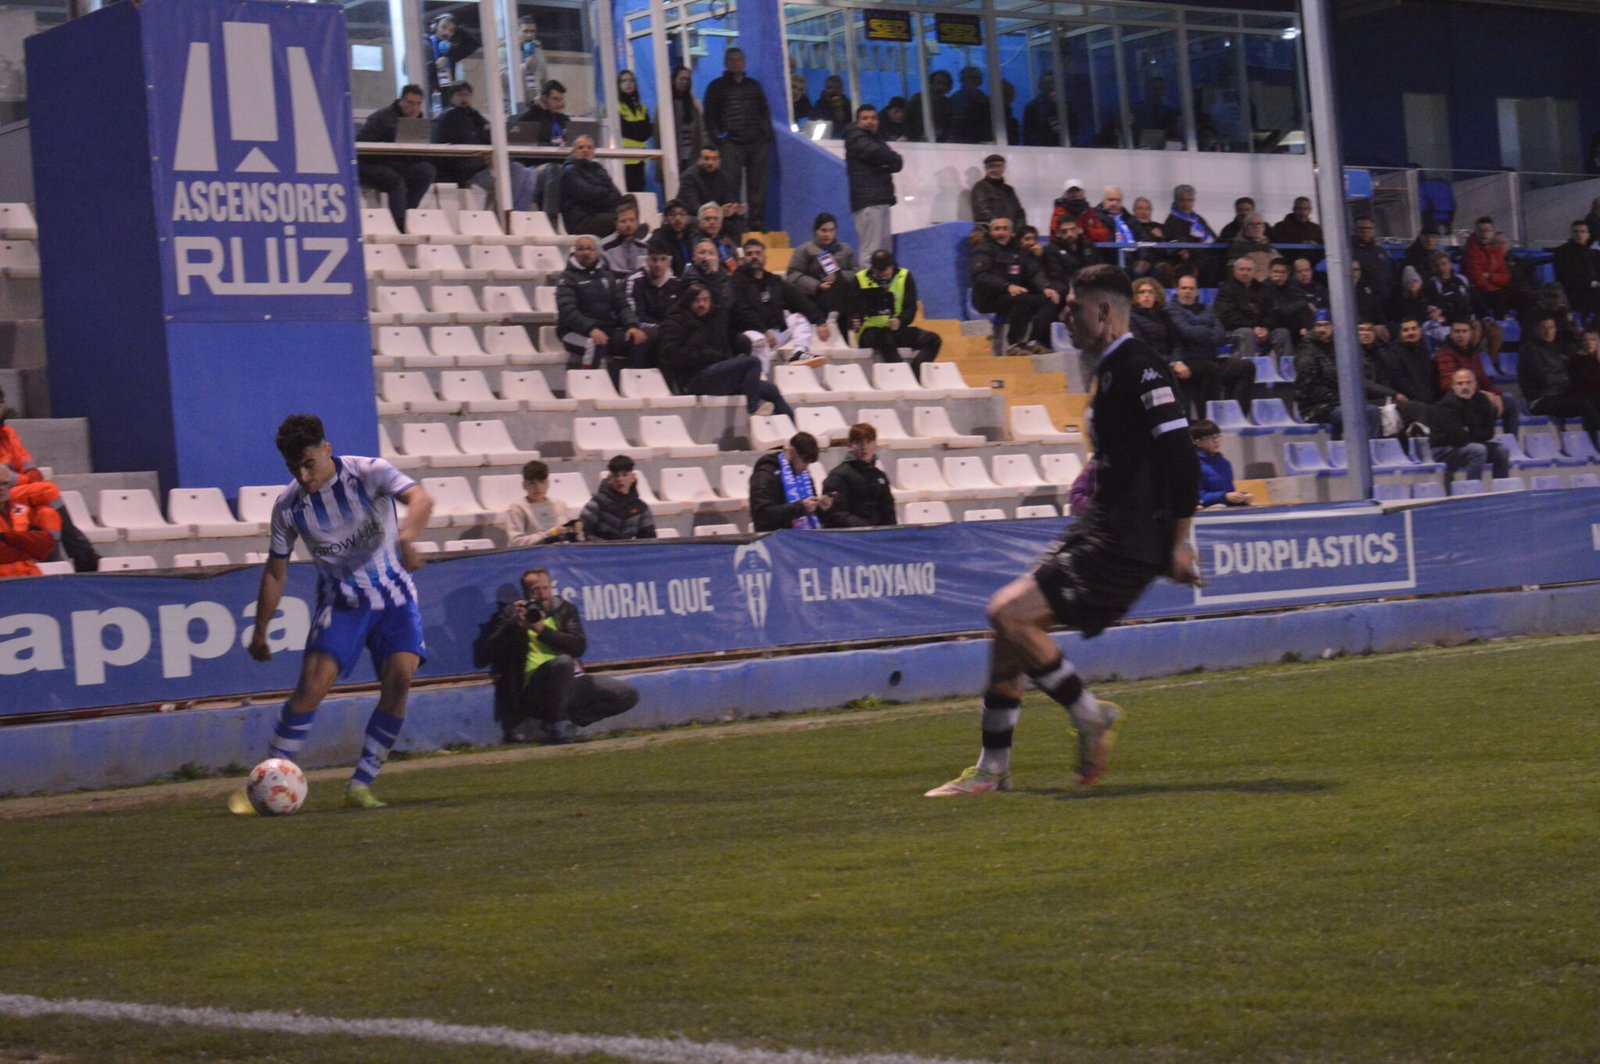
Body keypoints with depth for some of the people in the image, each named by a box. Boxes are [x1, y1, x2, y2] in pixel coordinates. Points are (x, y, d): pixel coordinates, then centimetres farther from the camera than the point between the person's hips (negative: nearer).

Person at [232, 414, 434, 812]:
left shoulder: (368, 473, -15)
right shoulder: (288, 507, -6)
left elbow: (420, 499, -32)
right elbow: (275, 572, 6)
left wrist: (406, 536, -53)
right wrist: (260, 633, 7)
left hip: (394, 594, -1)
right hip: (341, 600, 1)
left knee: (400, 678, -18)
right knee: (313, 684, -17)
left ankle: (360, 786, -9)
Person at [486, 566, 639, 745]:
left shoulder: (565, 610, 10)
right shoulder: (511, 615, 5)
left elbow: (579, 646, -6)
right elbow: (493, 651, -6)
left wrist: (542, 630, -16)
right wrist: (515, 625, -18)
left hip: (568, 682, 5)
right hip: (534, 688, -5)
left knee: (628, 695, -8)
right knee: (563, 662, -38)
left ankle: (568, 720, -3)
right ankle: (559, 725, -20)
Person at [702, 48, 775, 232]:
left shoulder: (754, 85, 19)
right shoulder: (717, 87, 9)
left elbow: (765, 112, 21)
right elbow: (710, 117, 4)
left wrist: (767, 136, 9)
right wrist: (717, 140, -6)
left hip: (757, 143, 3)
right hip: (731, 144, -3)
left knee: (757, 185, 0)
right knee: (731, 185, -9)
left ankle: (757, 222, 4)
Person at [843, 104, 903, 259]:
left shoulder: (876, 138, 25)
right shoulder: (855, 137, 2)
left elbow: (897, 164, 13)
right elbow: (875, 153, -16)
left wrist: (886, 164, -8)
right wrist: (892, 157, 2)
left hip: (880, 200, 8)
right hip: (868, 201, -8)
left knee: (885, 250, 5)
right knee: (871, 251, -16)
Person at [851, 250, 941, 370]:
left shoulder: (905, 277, 3)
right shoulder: (861, 279, -2)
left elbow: (910, 308, -1)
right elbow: (855, 309, -2)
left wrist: (900, 322, -22)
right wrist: (855, 322, -26)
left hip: (897, 330, 3)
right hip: (870, 331, -3)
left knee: (933, 340, -19)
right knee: (886, 338, -39)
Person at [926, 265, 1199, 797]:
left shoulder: (1139, 369, -14)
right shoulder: (1112, 370, 18)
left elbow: (1181, 458, -20)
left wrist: (1177, 543, -19)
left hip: (1126, 543, -10)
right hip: (1100, 530, 10)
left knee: (1010, 613, -17)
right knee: (1011, 620, 7)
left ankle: (1090, 716, -2)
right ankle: (993, 768, 12)